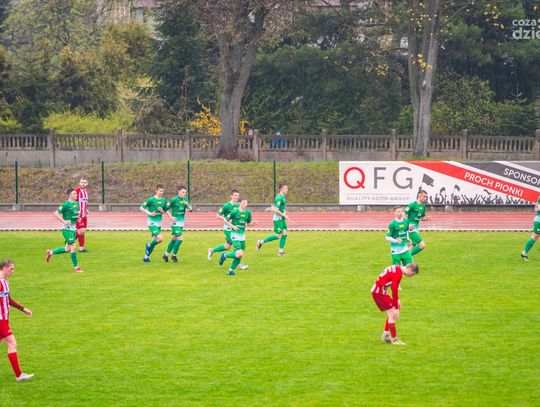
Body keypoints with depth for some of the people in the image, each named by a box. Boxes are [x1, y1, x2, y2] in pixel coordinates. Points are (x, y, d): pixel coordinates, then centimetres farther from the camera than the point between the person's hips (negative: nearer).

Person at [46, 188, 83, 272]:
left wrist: (78, 216, 7)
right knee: (73, 247, -9)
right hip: (67, 229, -9)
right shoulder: (66, 204, -14)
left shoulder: (76, 203, 9)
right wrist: (64, 221, -23)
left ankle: (50, 252, 34)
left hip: (73, 229, 9)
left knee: (68, 249, 15)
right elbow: (56, 213, -15)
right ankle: (76, 267, 0)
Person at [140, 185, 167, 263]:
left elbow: (165, 211, 17)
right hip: (152, 223, -6)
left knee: (154, 240, 9)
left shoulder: (163, 200, 7)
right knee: (160, 238, -20)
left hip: (159, 223, 6)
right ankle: (148, 245, 7)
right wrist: (150, 213, -17)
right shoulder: (151, 200, -11)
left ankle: (146, 257, 21)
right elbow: (141, 208, -6)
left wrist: (162, 211, -7)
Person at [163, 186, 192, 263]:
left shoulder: (186, 199, 5)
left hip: (181, 222, 7)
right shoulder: (174, 200, -12)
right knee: (180, 238, -13)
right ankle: (174, 255, 2)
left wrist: (187, 205, -16)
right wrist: (171, 217, -16)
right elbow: (167, 208, -6)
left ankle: (166, 255, 25)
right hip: (175, 222, -7)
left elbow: (190, 209, 4)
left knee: (174, 239, 13)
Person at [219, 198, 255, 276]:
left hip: (242, 235, 6)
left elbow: (248, 223, 15)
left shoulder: (248, 213, 4)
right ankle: (225, 255, 6)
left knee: (239, 256, 4)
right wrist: (233, 226, -15)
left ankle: (231, 269, 19)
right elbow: (226, 220, -3)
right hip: (235, 235, -6)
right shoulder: (234, 212, -12)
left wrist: (253, 222, -6)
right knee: (239, 254, -18)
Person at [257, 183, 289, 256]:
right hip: (277, 219, -9)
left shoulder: (283, 197, 12)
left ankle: (281, 251, 7)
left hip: (282, 219, 9)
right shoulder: (279, 198, -19)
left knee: (284, 234, 3)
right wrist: (284, 215, -17)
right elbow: (276, 210, -23)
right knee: (278, 236, -5)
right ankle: (261, 242, 7)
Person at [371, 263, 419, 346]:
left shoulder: (397, 268, 9)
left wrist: (397, 300, 16)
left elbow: (394, 287, 20)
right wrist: (396, 308, -16)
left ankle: (385, 335, 22)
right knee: (392, 314, -9)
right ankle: (394, 339, -4)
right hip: (379, 291, -10)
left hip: (376, 289, 10)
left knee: (391, 313, 17)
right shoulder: (398, 273, -21)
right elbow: (394, 291, -21)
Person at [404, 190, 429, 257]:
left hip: (416, 228, 9)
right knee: (422, 245, -14)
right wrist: (408, 224, -24)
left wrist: (426, 218, -2)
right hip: (411, 228, -9)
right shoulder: (413, 204, -13)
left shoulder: (423, 206, 11)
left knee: (413, 246, 14)